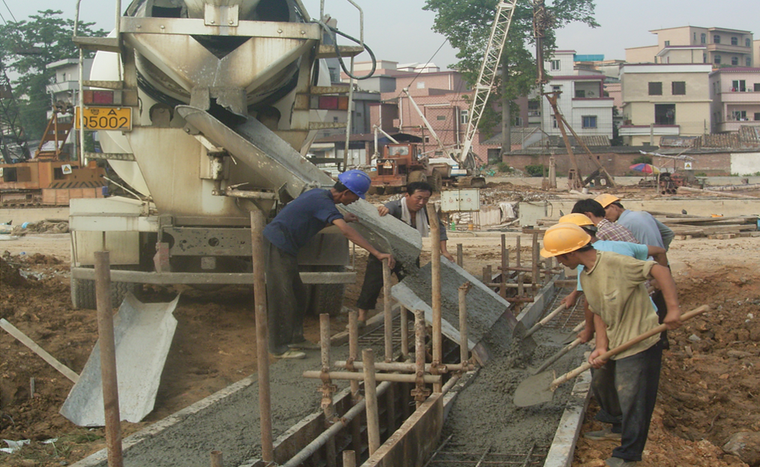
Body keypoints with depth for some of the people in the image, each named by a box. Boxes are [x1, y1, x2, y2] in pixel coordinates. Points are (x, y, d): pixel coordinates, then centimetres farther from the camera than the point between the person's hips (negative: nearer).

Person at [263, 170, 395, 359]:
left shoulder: (320, 195, 10)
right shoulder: (323, 202, -21)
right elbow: (346, 231, -31)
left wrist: (342, 219, 15)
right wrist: (377, 253, -34)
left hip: (284, 247, 10)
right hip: (278, 244, -10)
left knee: (297, 295, 16)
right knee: (282, 297, -7)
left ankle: (295, 338, 25)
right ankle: (280, 348, -1)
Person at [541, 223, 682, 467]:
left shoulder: (614, 263, -22)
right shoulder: (585, 276, 6)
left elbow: (660, 271, -25)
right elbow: (599, 313, 10)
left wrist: (673, 309, -33)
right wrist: (601, 347, -3)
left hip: (640, 345, -9)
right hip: (617, 347, 9)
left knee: (631, 401, -1)